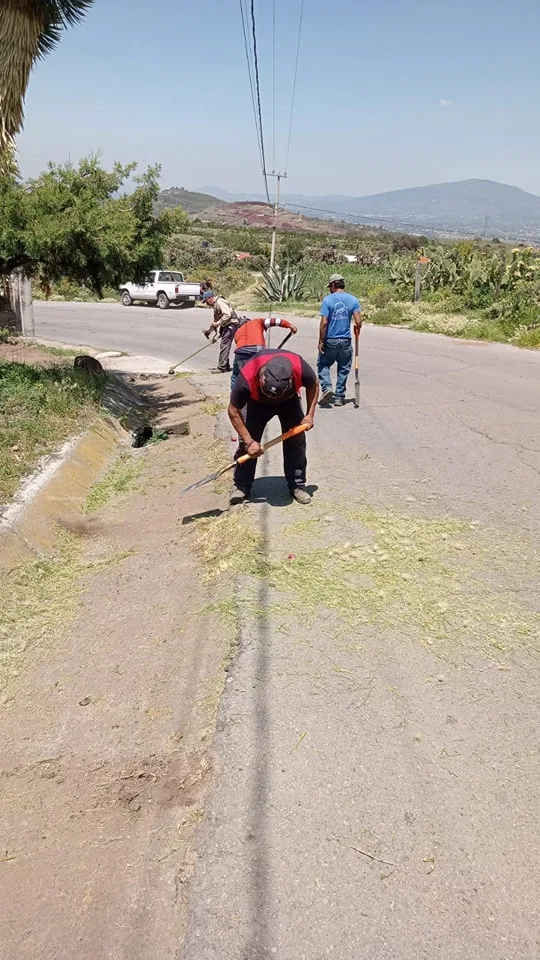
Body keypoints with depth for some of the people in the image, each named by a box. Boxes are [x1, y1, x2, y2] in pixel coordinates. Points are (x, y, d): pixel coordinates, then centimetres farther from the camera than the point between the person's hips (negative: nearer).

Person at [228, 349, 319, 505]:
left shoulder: (300, 368, -39)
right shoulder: (246, 378, -42)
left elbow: (313, 385, -12)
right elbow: (233, 411, -26)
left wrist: (310, 414, -18)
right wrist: (249, 441, -27)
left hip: (289, 400, 1)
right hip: (257, 402, -1)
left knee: (296, 440, -7)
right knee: (246, 444, -11)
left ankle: (297, 485, 7)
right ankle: (241, 486, 4)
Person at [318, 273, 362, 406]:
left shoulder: (328, 300, -7)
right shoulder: (353, 300, 1)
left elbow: (324, 323, -12)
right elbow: (358, 322, -6)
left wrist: (321, 341, -7)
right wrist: (357, 329, 17)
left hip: (330, 340, -2)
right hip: (345, 341, 3)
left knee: (323, 365, 14)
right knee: (343, 369, 12)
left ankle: (327, 388, -7)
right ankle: (339, 397, 15)